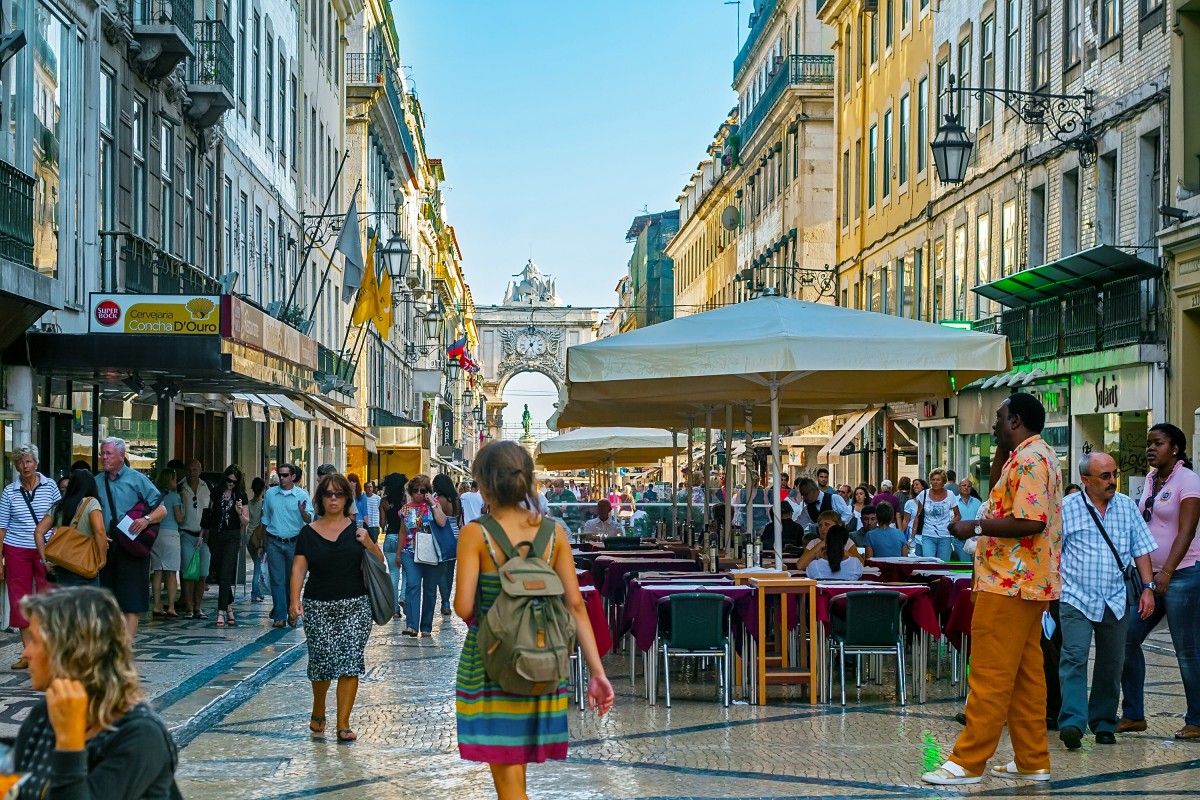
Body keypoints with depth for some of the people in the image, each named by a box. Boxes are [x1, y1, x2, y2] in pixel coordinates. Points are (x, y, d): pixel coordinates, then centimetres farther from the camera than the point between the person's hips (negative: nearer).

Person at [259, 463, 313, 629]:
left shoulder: (302, 495, -2)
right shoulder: (270, 493, 6)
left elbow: (310, 520, -9)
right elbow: (265, 520, 14)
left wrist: (303, 511, -31)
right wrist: (263, 543, 15)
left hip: (294, 543, -1)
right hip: (274, 543, 1)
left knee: (293, 580, 7)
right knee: (277, 580, -2)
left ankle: (292, 614, 21)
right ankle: (279, 616, -2)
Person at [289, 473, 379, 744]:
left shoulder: (357, 529, 6)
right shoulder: (309, 533, 5)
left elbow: (380, 562, 9)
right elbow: (298, 568, -1)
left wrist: (368, 543, -11)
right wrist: (295, 599, -16)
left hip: (355, 606, 0)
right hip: (318, 607, 0)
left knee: (350, 663, -5)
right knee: (322, 662, -3)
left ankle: (343, 725, 2)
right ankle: (318, 712, 26)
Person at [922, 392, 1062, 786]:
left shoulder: (1031, 458, -16)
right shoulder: (1036, 454, 17)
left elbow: (1030, 522, -26)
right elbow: (1000, 490, 32)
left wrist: (976, 527, -18)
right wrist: (1002, 446, 19)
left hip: (1009, 583, -11)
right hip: (1029, 583, 11)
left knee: (990, 674, -8)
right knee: (1025, 675, 12)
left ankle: (967, 761, -6)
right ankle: (1032, 760, 15)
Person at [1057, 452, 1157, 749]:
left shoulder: (1127, 506, 9)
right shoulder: (1066, 508, -2)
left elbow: (1141, 550, 12)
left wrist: (1148, 588, 4)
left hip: (1116, 601, 4)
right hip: (1077, 599, -4)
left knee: (1111, 664, 8)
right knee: (1074, 658, -15)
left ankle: (1104, 723, 19)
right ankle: (1072, 722, -21)